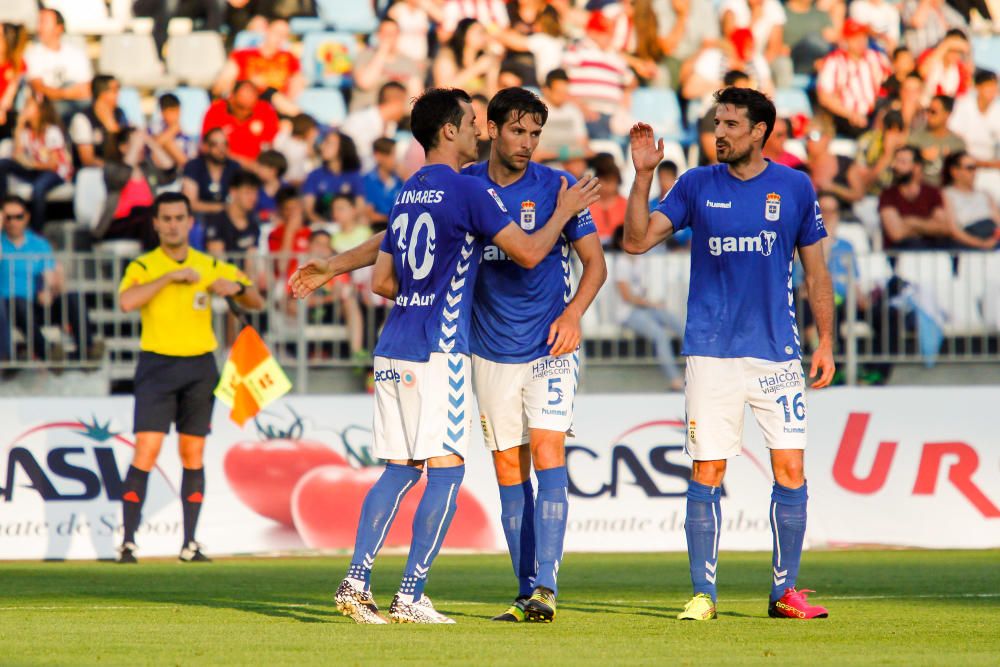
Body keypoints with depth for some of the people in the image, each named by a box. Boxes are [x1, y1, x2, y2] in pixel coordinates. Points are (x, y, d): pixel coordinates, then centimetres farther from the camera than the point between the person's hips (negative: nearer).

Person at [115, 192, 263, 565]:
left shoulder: (211, 267, 9)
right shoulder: (143, 267, 1)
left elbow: (256, 303, 13)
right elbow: (126, 301, -20)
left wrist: (238, 288, -9)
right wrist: (170, 276, -21)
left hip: (199, 367, 3)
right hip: (157, 365, -3)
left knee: (193, 456, 4)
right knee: (146, 451, -12)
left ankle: (190, 544, 9)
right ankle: (128, 541, -11)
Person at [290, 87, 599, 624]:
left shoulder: (407, 194, 16)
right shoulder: (470, 191, -7)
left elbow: (383, 282, 18)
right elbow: (528, 253, -7)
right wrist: (564, 213, 9)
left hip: (392, 352, 8)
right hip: (438, 352, -8)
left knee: (399, 470, 10)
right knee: (445, 471, -5)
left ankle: (356, 582, 1)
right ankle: (411, 598, -9)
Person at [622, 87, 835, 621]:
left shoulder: (795, 188, 5)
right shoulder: (697, 185, 5)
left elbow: (815, 270, 10)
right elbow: (636, 241, 0)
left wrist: (826, 342, 4)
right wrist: (642, 175, -10)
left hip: (777, 351, 0)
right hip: (711, 352, 0)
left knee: (790, 470, -3)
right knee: (707, 472, -2)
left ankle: (785, 591, 8)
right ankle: (702, 593, 5)